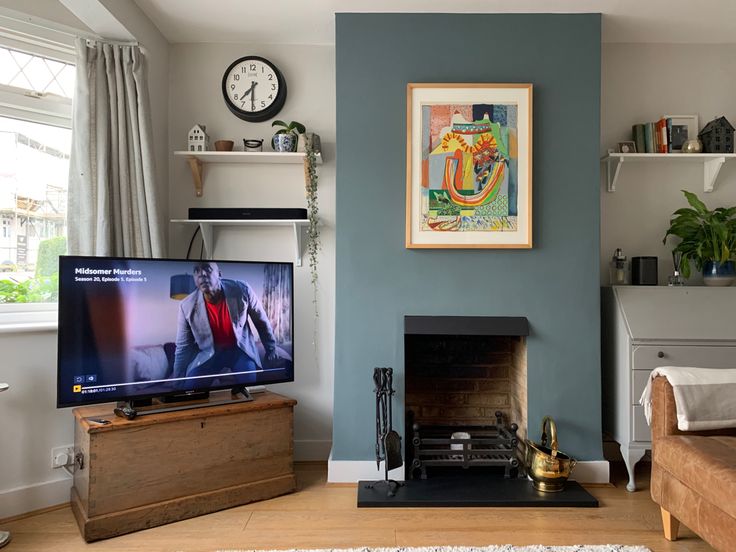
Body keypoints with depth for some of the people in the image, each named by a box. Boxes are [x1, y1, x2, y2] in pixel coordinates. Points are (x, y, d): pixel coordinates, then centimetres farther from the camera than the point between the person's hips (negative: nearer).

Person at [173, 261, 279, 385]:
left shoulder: (241, 290, -21)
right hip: (208, 352, 1)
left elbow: (261, 320, -3)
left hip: (240, 349, -1)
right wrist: (178, 382, -5)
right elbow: (183, 347, -6)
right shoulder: (187, 306, -18)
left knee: (248, 380, -22)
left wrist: (271, 348, 8)